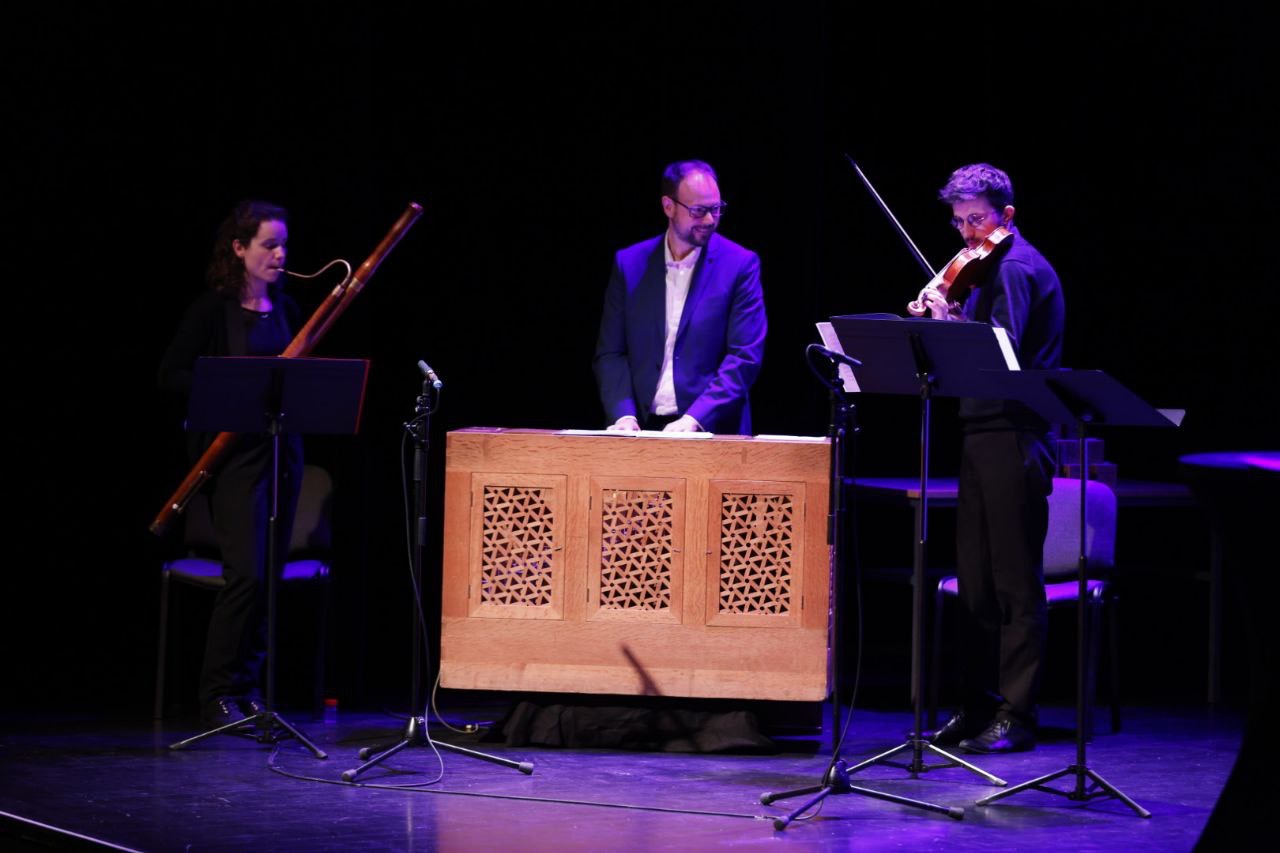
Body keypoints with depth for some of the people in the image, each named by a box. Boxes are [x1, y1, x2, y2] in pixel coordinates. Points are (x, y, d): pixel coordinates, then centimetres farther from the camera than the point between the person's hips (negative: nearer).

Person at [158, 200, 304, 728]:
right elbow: (171, 376, -9)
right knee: (246, 572, -13)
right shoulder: (212, 309, -6)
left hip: (282, 449, 6)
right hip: (234, 452, -6)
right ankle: (219, 694, -3)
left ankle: (248, 684, 16)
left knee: (270, 573, 6)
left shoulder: (284, 308, 11)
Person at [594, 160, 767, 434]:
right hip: (645, 429, 2)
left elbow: (745, 357, -4)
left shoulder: (740, 265, 2)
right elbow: (610, 353, 9)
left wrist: (694, 419, -14)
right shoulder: (629, 263, 9)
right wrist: (624, 415, -7)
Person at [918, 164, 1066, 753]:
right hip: (984, 434, 10)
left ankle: (1015, 716, -5)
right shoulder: (992, 265, 19)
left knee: (1015, 581, -7)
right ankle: (979, 704, 18)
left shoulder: (1015, 267, -10)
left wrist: (950, 319, -24)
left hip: (1012, 436, -10)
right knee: (975, 579, 12)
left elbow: (1002, 351, -23)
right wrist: (942, 315, 8)